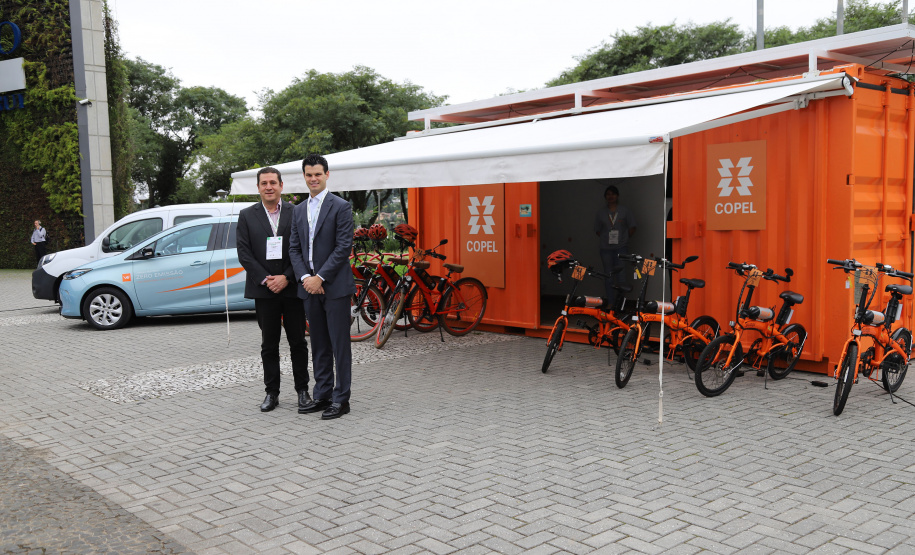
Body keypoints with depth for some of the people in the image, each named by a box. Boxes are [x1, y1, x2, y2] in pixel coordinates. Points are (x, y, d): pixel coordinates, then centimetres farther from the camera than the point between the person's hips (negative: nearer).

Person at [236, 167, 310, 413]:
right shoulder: (247, 216, 6)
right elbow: (244, 253, 0)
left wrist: (286, 278, -11)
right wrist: (265, 279, -10)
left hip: (292, 288, -1)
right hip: (264, 290, 1)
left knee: (298, 342, 6)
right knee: (269, 345, 7)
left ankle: (302, 390, 17)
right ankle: (271, 392, 16)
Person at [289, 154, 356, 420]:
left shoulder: (341, 207, -6)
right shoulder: (299, 210, 14)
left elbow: (344, 247, -12)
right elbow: (294, 248, 12)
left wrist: (320, 277, -15)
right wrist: (305, 277, -5)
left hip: (335, 286, -6)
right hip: (310, 287, 6)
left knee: (340, 345, -1)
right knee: (319, 346, 13)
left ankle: (341, 399, 6)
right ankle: (322, 395, 21)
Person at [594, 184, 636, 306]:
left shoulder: (624, 211, 4)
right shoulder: (601, 212, 8)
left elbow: (632, 228, 7)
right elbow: (597, 230, 15)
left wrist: (625, 238, 2)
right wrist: (605, 239, 5)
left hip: (621, 248, -2)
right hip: (606, 249, 2)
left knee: (621, 275, -11)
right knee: (608, 276, 3)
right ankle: (611, 302, 9)